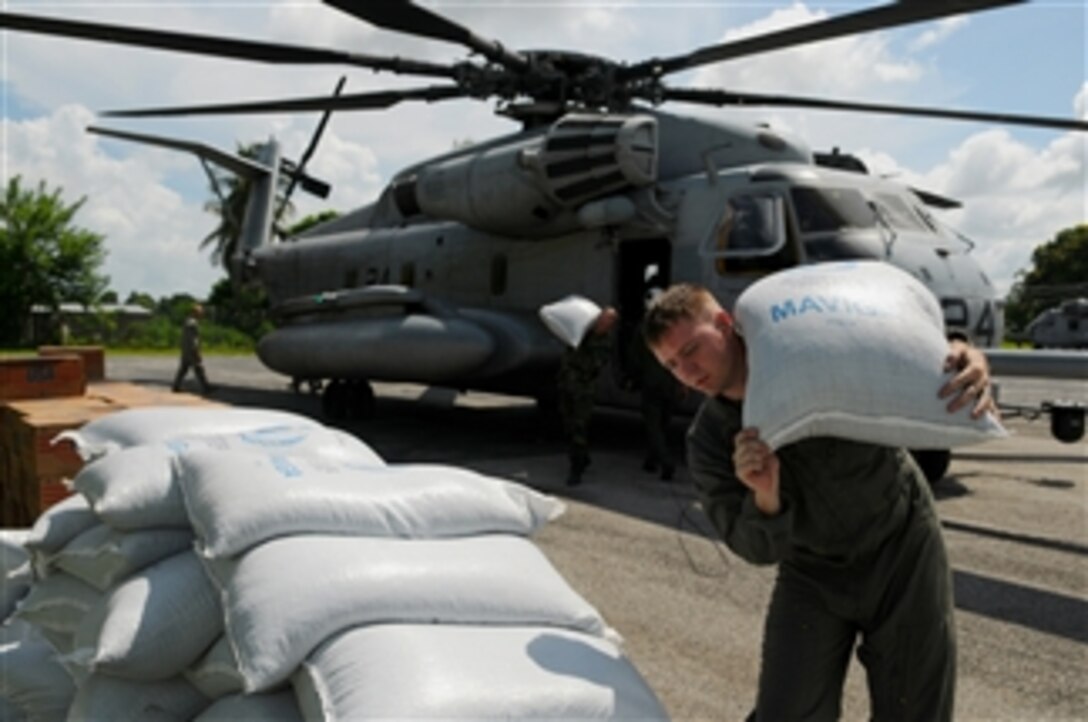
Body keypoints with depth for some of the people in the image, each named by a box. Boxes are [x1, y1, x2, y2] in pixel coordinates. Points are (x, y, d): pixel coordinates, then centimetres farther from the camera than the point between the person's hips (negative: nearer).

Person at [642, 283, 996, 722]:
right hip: (813, 575, 1)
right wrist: (765, 498, -35)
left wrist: (968, 361, -27)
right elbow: (759, 549, -12)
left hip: (901, 547, -1)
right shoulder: (708, 442, -10)